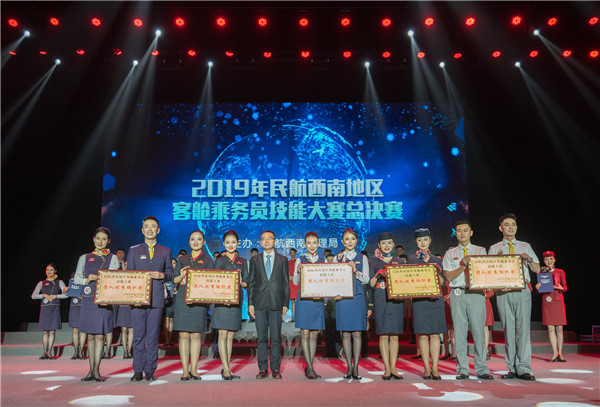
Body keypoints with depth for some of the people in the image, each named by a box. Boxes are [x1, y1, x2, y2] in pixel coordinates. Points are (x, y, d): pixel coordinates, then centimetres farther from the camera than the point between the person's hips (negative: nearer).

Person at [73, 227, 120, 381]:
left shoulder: (113, 258, 8)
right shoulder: (84, 258, 13)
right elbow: (76, 277, 10)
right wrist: (87, 280, -10)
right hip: (88, 300, 2)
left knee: (100, 335, -3)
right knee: (90, 336, 6)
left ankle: (96, 370, 2)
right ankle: (91, 370, 13)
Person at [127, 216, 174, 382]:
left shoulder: (165, 251, 13)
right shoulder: (133, 250, 12)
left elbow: (170, 272, 13)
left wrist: (162, 275, -10)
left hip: (157, 298, 0)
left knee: (153, 336, 2)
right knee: (138, 336, 2)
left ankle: (150, 370, 11)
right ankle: (138, 371, 11)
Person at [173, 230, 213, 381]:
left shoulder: (208, 260, 9)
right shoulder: (183, 260, 15)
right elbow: (175, 280, 11)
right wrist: (182, 275, -11)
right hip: (182, 299, 1)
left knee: (196, 335, 0)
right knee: (184, 335, -1)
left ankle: (194, 369, 9)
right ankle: (185, 370, 5)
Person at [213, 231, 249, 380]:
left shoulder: (243, 261, 13)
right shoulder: (220, 261, 6)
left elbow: (246, 282, 11)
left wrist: (241, 282, -12)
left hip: (236, 301, 3)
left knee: (230, 335, 7)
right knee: (222, 334, -7)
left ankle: (227, 367, 15)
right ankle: (226, 369, -6)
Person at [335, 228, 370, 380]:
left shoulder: (362, 258, 8)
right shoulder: (337, 258, 8)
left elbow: (366, 279, 1)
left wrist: (356, 271, -17)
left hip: (357, 298, 0)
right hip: (342, 298, 0)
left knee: (357, 333, 0)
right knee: (346, 333, 2)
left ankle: (356, 368, 7)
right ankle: (349, 367, 12)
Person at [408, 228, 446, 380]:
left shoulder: (436, 260, 14)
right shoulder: (412, 260, 8)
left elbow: (442, 282, 10)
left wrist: (436, 274, -9)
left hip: (436, 299, 2)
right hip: (419, 299, -2)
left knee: (435, 334, 1)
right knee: (422, 334, -2)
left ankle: (435, 368, 6)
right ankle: (427, 368, 7)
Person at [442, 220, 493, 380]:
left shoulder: (480, 251, 13)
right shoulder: (450, 253, 12)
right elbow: (449, 276, 2)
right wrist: (463, 266, -12)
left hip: (476, 293, 0)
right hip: (457, 293, 0)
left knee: (479, 331, -2)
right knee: (459, 332, 1)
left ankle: (481, 369, 8)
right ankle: (462, 369, 9)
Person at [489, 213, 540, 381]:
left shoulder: (525, 246, 16)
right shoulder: (494, 249, 14)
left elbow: (537, 269, 14)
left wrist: (529, 259, -6)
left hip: (522, 291, 0)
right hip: (503, 292, 0)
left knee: (523, 328, -6)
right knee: (508, 330, 2)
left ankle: (523, 369, -2)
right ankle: (512, 369, 7)